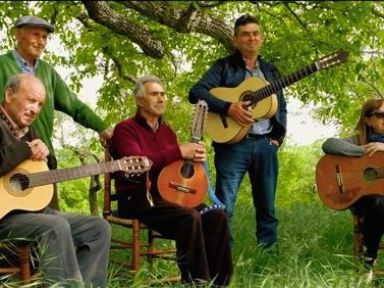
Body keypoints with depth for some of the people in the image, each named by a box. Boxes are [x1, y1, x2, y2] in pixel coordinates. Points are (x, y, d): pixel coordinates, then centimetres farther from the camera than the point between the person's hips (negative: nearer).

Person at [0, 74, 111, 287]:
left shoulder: (28, 131, 18)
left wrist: (43, 152, 3)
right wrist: (26, 150, -14)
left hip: (33, 208, 9)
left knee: (99, 227, -1)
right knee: (57, 226, -34)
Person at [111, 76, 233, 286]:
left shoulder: (166, 130, 19)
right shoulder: (125, 129, -3)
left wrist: (194, 157, -3)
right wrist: (179, 152, -21)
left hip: (167, 195, 7)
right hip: (137, 199, -7)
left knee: (217, 216, -15)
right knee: (190, 218, -32)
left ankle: (216, 281, -11)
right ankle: (195, 281, -24)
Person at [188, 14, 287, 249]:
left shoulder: (270, 70, 19)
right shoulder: (224, 66, 3)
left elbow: (281, 108, 22)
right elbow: (196, 92, -10)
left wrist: (279, 136, 5)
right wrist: (228, 108, -21)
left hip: (266, 144, 5)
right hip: (232, 143, -4)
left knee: (267, 206, 10)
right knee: (223, 207, -9)